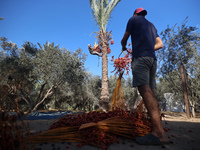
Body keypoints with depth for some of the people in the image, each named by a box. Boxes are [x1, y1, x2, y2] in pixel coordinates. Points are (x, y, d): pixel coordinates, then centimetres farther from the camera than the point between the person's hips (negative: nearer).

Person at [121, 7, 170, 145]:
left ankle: (159, 133, -29)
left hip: (140, 57, -7)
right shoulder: (152, 25, 31)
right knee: (150, 92, 1)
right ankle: (157, 129, -3)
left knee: (145, 90, -20)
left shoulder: (133, 19, 14)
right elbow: (160, 44, 26)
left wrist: (123, 46, 37)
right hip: (152, 58, 8)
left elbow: (124, 39, 16)